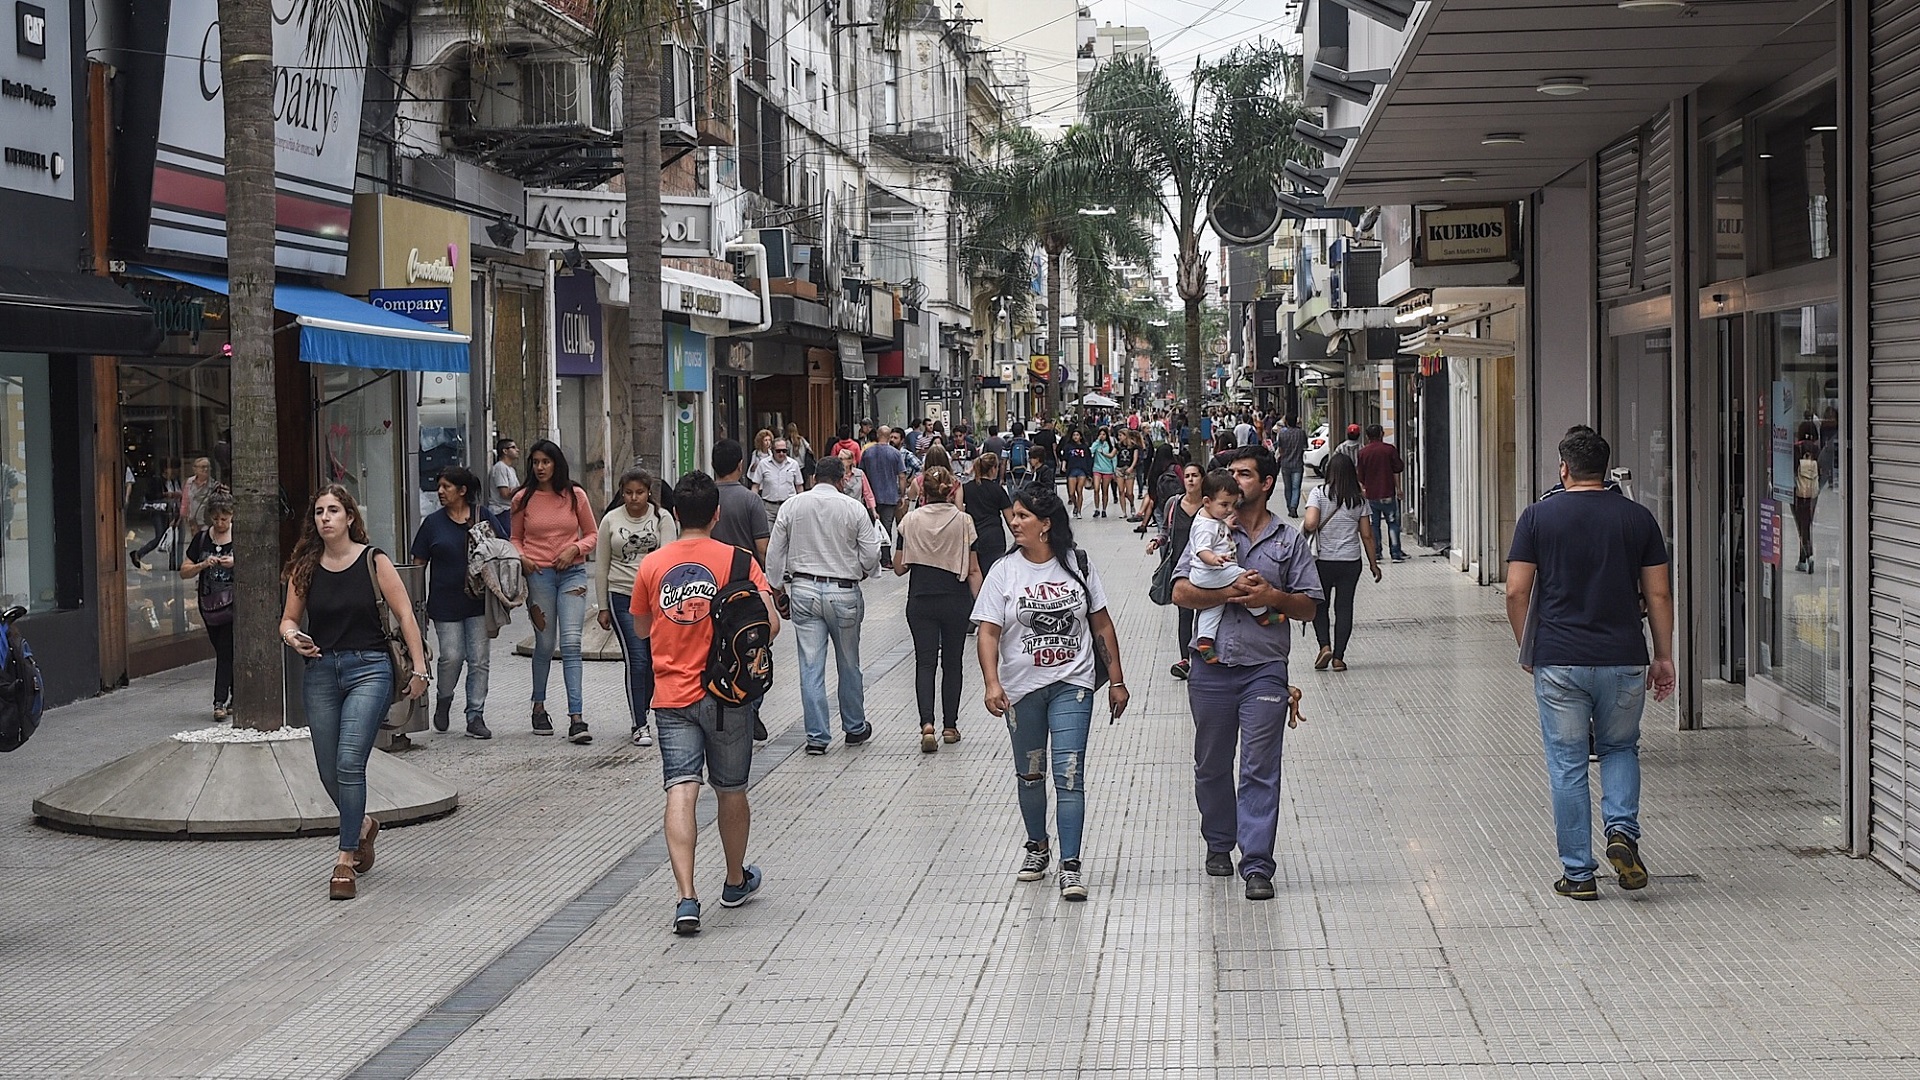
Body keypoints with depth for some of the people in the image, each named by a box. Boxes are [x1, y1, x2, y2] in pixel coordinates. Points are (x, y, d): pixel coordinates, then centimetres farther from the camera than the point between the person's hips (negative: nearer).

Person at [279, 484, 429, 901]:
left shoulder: (373, 561, -3)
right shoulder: (305, 567, 5)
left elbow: (405, 615, -1)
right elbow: (289, 618, 12)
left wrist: (418, 668, -4)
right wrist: (292, 636, -12)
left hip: (368, 668, -4)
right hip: (320, 672, 4)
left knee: (349, 763, -16)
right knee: (328, 771, 9)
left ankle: (346, 860, -9)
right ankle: (362, 826, 39)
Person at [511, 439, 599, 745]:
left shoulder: (575, 495, 3)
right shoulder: (523, 499, 4)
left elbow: (592, 534, 11)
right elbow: (515, 538, 14)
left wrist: (575, 549, -8)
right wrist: (522, 558, -6)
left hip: (572, 573, 0)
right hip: (538, 574, 1)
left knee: (571, 643, -10)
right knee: (544, 644, 7)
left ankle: (576, 718, -13)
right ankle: (539, 707, 27)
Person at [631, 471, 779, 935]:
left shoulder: (652, 565, 1)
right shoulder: (736, 560, -6)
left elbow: (641, 629, 14)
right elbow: (771, 623, -11)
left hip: (671, 695, 1)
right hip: (725, 693, -1)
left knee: (681, 791, -7)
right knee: (731, 791, 15)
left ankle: (687, 898, -20)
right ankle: (736, 881, 34)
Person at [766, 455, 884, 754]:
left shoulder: (792, 505, 0)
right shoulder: (854, 509, -6)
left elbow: (774, 552, 3)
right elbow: (871, 555, -4)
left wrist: (777, 587, 13)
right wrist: (861, 573, 16)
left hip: (803, 590, 1)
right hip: (843, 592, -1)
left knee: (811, 666, 2)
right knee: (849, 664, 14)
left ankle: (817, 735, 1)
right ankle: (855, 728, 27)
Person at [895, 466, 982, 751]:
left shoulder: (911, 521, -5)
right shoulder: (963, 521, -6)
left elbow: (899, 568, 0)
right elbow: (973, 571, -6)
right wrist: (977, 604, 1)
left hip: (921, 601, 0)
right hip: (956, 601, 0)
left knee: (925, 662, 3)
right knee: (952, 663, 14)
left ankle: (927, 724, -14)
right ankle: (950, 725, 19)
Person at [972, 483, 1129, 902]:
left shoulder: (1078, 565, -1)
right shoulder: (1004, 572, -3)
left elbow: (1101, 624, 6)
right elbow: (989, 632, -7)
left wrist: (1116, 680, 5)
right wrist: (992, 683, -21)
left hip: (1072, 684, -1)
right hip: (1022, 687, 1)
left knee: (1069, 774, -10)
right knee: (1029, 773, 14)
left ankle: (1070, 866, -9)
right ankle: (1037, 846, 36)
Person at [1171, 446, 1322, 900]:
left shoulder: (1289, 540, 8)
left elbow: (1308, 607, 7)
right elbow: (1181, 592, -2)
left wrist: (1272, 596, -11)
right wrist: (1228, 592, -15)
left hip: (1265, 668, -2)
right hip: (1212, 664, 2)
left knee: (1261, 769, -6)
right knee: (1211, 765, 12)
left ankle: (1257, 865, -5)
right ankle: (1219, 843, 31)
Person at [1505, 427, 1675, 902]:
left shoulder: (1538, 516, -2)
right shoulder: (1638, 518, 3)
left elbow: (1517, 592, -4)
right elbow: (1658, 595, 3)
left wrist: (1528, 650, 9)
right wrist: (1663, 657, 11)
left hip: (1558, 662, -1)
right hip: (1623, 659, 2)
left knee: (1567, 765, 7)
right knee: (1620, 748, 22)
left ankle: (1578, 874, 9)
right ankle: (1622, 830, -1)